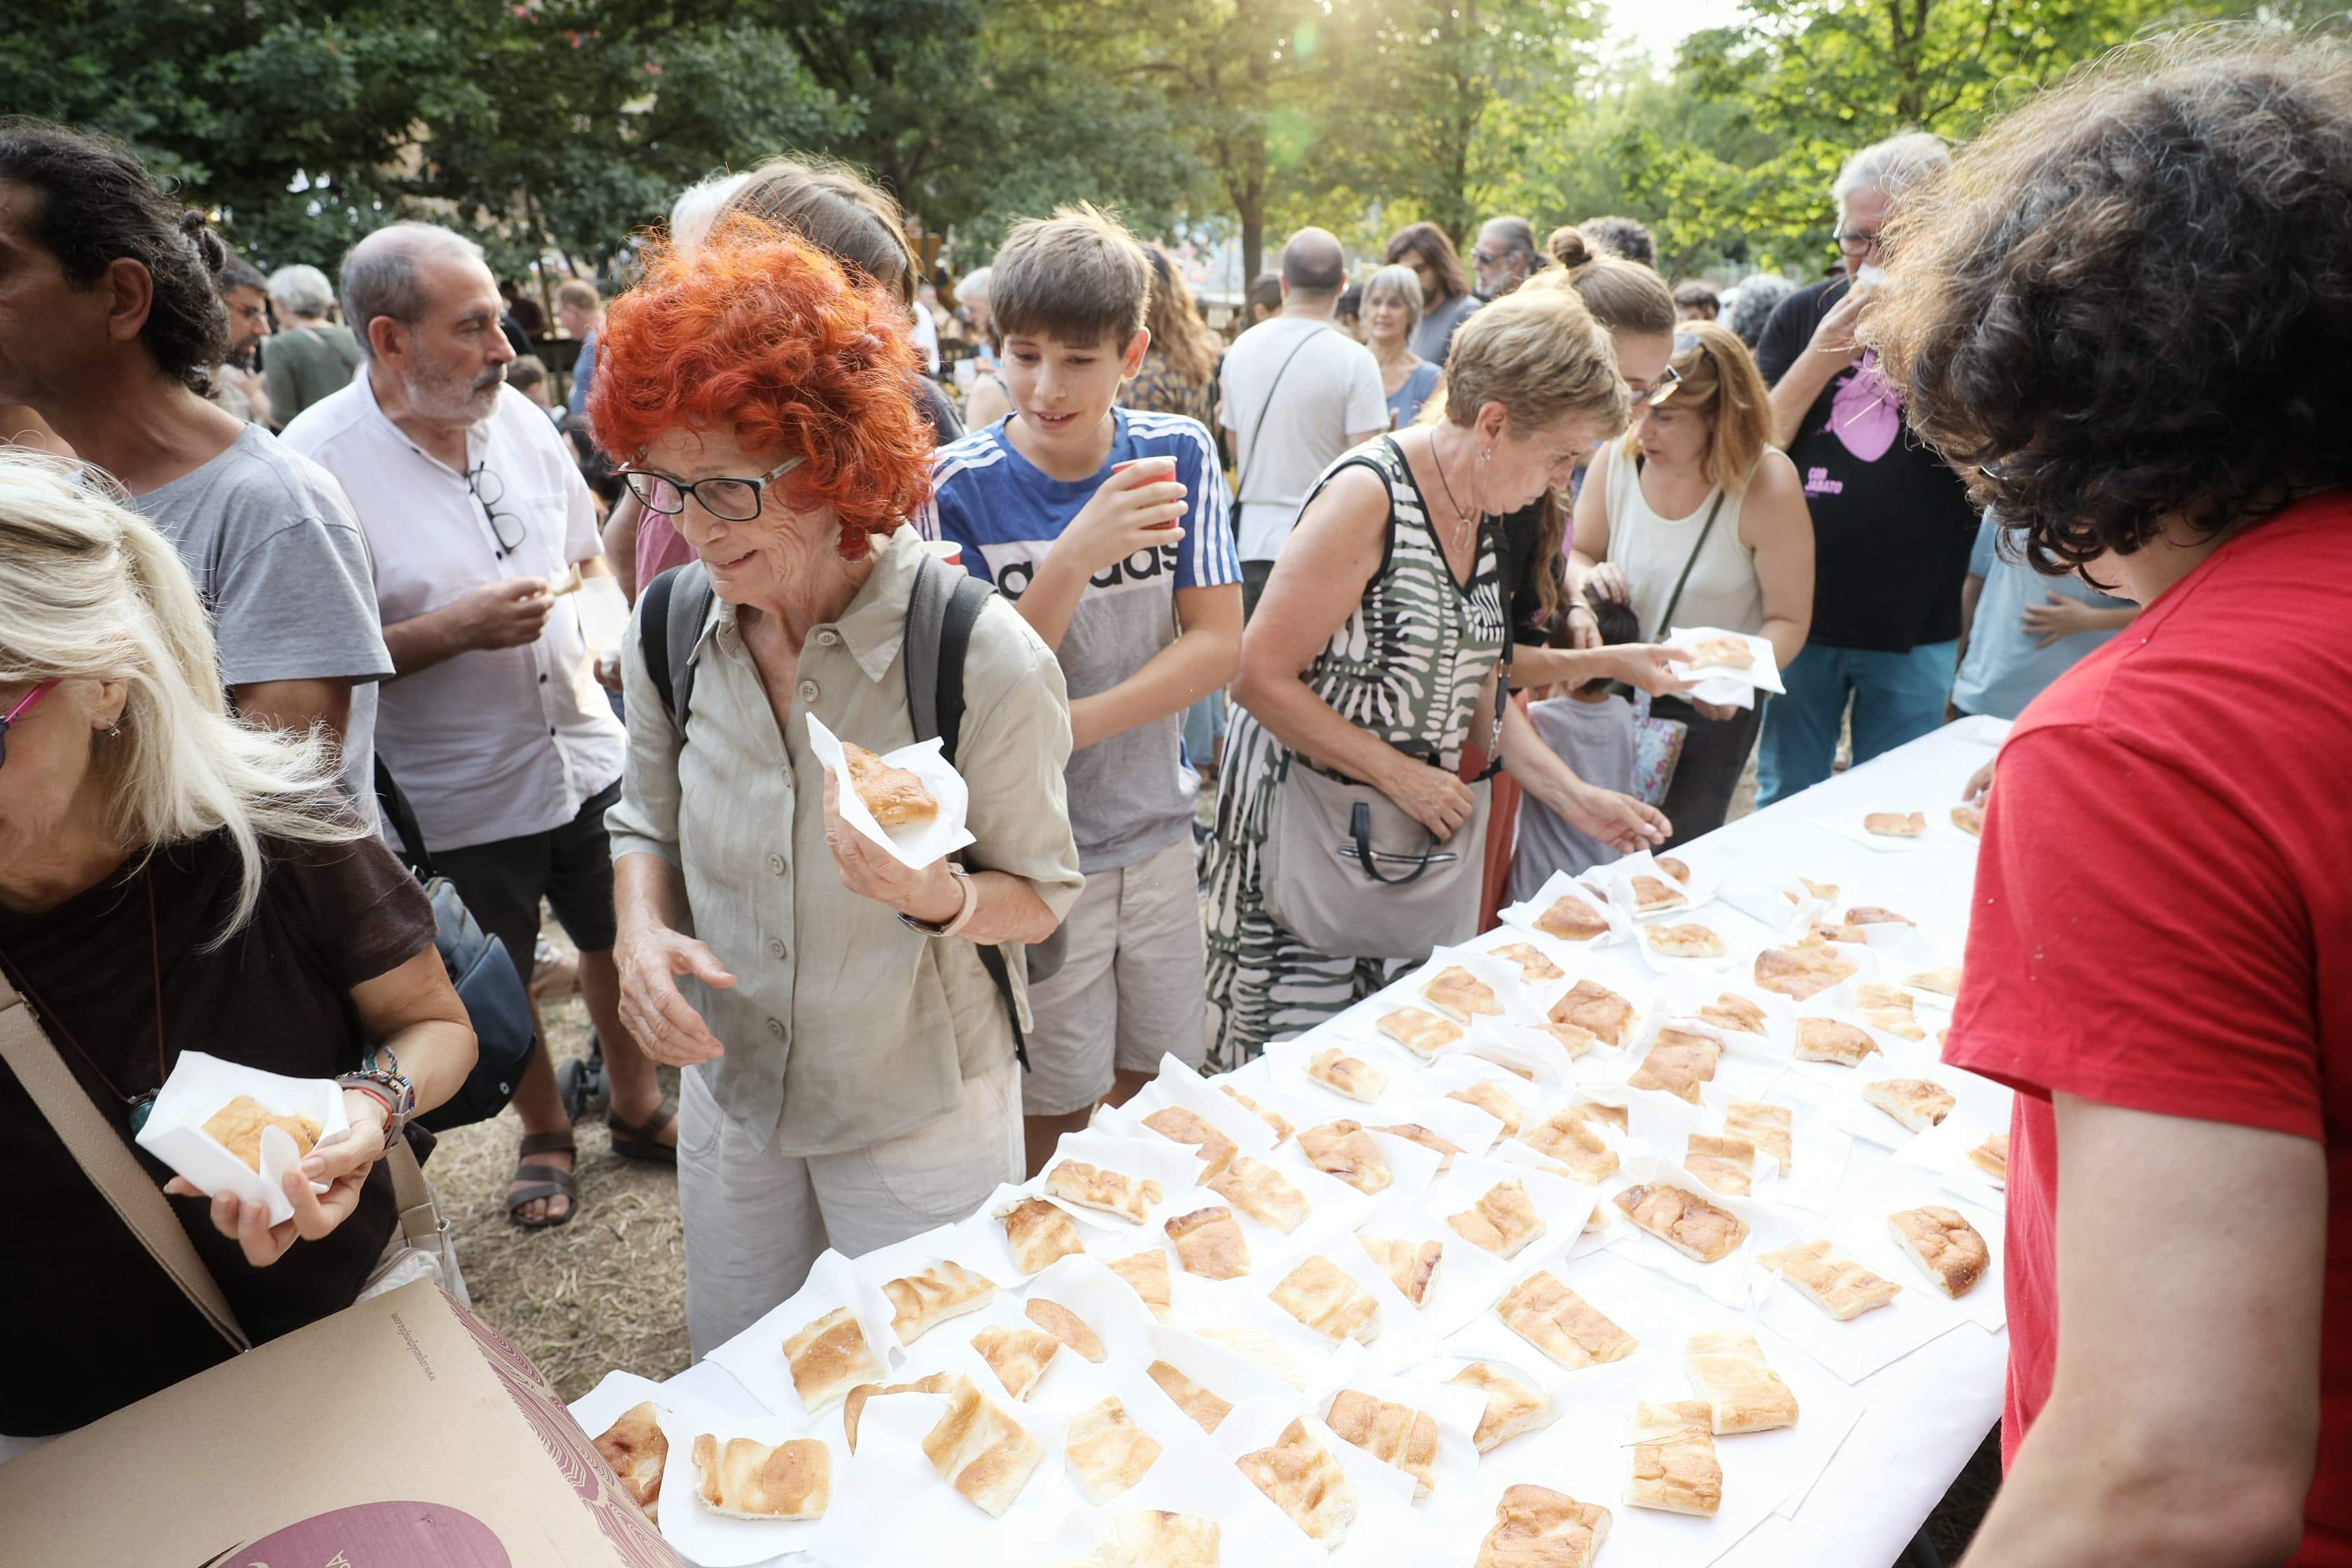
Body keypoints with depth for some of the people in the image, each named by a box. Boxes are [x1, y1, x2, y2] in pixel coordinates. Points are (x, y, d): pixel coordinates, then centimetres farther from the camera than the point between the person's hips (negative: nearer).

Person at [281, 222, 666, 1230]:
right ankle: (544, 1136, 42)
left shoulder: (518, 416, -2)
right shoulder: (318, 462, -18)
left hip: (586, 757, 4)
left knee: (622, 945, 18)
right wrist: (457, 628, -24)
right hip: (458, 800, -4)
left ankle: (638, 1109, 42)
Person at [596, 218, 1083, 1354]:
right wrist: (642, 930, -13)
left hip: (922, 1117, -4)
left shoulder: (981, 655, -24)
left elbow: (1040, 898, -13)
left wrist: (937, 896, -34)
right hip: (730, 1094, 5)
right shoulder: (669, 630, -10)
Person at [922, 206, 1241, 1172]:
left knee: (1159, 1098, 19)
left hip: (1158, 831, 3)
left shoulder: (1178, 455, -4)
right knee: (1056, 1119, 11)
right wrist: (1072, 559, -29)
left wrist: (1071, 725, -21)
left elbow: (1220, 645, -8)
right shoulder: (958, 488, -13)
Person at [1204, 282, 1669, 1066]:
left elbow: (1473, 685, 12)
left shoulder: (1482, 509, 6)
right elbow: (1257, 677, -21)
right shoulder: (1370, 495, -20)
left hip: (1417, 821, 8)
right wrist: (1400, 775, -19)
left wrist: (1574, 796, 3)